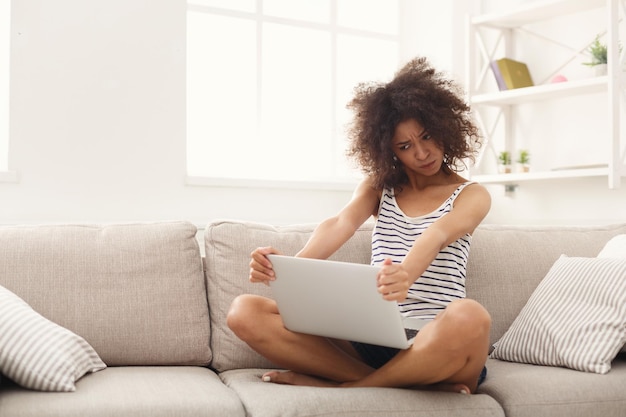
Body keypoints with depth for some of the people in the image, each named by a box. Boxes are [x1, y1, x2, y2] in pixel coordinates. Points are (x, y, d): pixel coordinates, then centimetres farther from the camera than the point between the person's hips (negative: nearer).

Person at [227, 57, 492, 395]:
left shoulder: (471, 196, 7)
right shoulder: (379, 185, 16)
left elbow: (437, 236, -17)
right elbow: (340, 224, -5)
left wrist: (407, 273, -41)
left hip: (433, 344, -3)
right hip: (369, 339, 4)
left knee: (469, 318, -40)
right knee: (245, 312, -15)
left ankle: (346, 385, -19)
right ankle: (407, 384, -23)